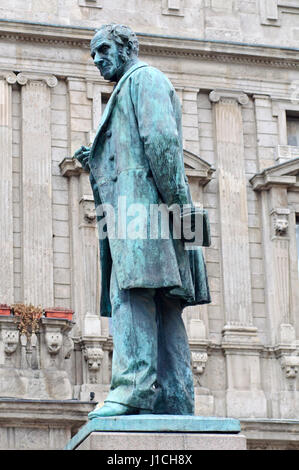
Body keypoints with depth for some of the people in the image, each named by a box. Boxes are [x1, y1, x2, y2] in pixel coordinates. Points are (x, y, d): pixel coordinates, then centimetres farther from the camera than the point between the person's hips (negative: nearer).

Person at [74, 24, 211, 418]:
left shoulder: (144, 78, 3)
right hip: (129, 212, 10)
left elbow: (162, 139, -12)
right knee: (162, 309, 1)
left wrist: (177, 203, -20)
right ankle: (175, 403, -3)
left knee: (133, 291, -21)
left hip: (142, 203, -10)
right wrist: (95, 164, 13)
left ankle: (133, 386, -31)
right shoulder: (125, 94, 33)